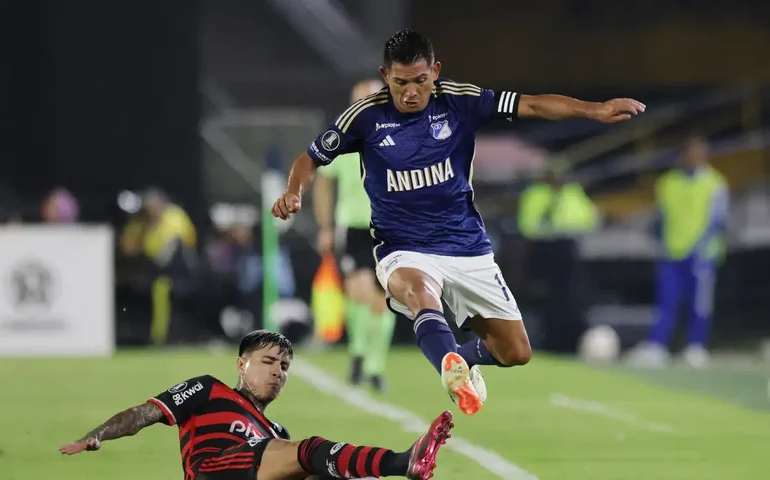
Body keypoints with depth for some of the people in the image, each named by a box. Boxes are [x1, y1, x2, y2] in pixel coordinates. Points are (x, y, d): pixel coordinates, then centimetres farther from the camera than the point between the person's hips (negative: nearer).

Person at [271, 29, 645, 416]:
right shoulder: (366, 116, -7)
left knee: (516, 353, 3)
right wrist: (294, 193, -15)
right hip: (403, 250, -3)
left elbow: (534, 105, -8)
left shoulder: (460, 101, -5)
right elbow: (312, 158, 5)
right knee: (421, 290, -41)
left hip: (468, 248, 3)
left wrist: (594, 110, -20)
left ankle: (453, 359, 34)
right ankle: (455, 374, -66)